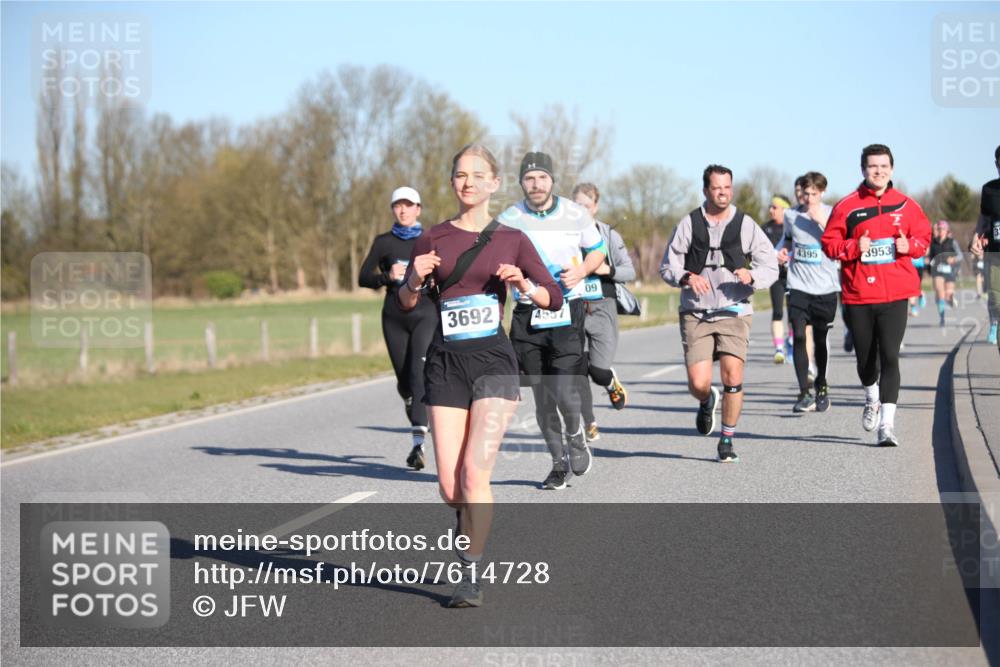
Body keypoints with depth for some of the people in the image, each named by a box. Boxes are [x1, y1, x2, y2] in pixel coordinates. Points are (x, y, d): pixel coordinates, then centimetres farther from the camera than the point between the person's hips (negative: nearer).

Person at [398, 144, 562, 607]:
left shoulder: (511, 240, 6)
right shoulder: (433, 239, 7)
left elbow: (554, 299, 7)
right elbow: (406, 303, 8)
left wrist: (523, 284, -13)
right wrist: (415, 279, -13)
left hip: (493, 362, -1)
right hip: (446, 364, 2)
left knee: (474, 472, -14)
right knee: (449, 485, -3)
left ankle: (470, 577, -4)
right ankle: (473, 532, 30)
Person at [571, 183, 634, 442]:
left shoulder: (609, 235, 6)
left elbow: (630, 271, 5)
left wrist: (608, 269, -14)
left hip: (602, 307, -1)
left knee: (599, 371, -11)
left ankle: (612, 383, 26)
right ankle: (589, 423, 9)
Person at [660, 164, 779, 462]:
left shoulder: (745, 225, 5)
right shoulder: (689, 223, 5)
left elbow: (770, 267, 5)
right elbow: (668, 266, 7)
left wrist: (752, 276, -17)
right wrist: (686, 277, -15)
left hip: (733, 312, 0)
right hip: (695, 314, 0)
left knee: (733, 378, -12)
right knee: (698, 383, -9)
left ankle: (727, 441, 6)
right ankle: (707, 402, 29)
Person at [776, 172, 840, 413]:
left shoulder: (832, 215, -2)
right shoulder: (791, 215, 5)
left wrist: (822, 222, -19)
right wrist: (782, 250, 4)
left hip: (826, 287, -1)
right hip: (798, 286, 1)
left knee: (821, 339, 8)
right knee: (799, 337, -12)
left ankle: (821, 387, 28)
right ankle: (805, 393, -12)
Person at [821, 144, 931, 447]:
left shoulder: (905, 205, 4)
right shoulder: (847, 206, 1)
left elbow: (924, 236, 13)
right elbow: (829, 242, 2)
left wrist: (909, 245, -9)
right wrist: (854, 248, -16)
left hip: (894, 295, -1)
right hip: (857, 295, 1)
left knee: (889, 356, -12)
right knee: (865, 357, 13)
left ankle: (887, 422, -13)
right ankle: (872, 399, 44)